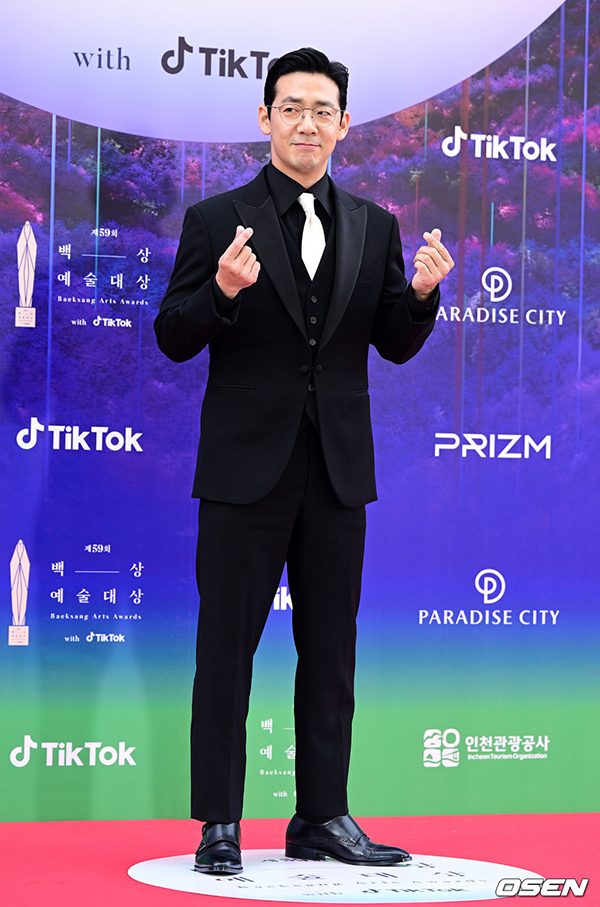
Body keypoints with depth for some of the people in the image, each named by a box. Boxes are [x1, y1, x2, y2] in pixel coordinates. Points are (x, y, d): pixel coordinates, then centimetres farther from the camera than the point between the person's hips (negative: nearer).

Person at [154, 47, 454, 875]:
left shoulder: (375, 228, 9)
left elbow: (396, 347, 8)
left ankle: (322, 817, 20)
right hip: (247, 465, -4)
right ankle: (220, 823, 9)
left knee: (330, 650, 10)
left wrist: (422, 293, -12)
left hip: (338, 466, 4)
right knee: (227, 647, 2)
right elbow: (173, 339, -5)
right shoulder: (217, 221, -2)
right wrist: (222, 291, -24)